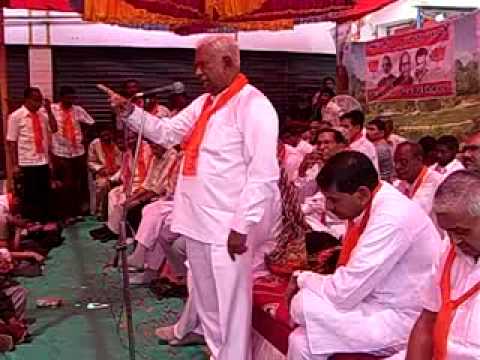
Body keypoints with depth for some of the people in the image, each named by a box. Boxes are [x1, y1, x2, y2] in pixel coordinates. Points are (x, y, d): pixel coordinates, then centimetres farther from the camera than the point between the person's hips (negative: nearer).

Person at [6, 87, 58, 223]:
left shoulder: (43, 114, 6)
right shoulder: (16, 116, -8)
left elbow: (54, 129, -5)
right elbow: (11, 142, -8)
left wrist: (49, 111, -12)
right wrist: (15, 165, -11)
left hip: (44, 161, 5)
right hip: (27, 163, -4)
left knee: (45, 194, 11)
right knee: (29, 196, 3)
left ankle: (45, 221, 24)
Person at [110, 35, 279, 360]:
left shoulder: (254, 105, -13)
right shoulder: (203, 103, 14)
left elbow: (264, 175, -19)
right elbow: (166, 133, 20)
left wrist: (242, 226, -20)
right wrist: (131, 113, 6)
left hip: (226, 229, -9)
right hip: (198, 222, 9)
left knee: (230, 308, 2)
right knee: (206, 302, 21)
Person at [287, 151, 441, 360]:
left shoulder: (392, 218, -26)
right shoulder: (372, 205, 1)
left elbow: (344, 293, -23)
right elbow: (350, 281, 8)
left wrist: (302, 278, -7)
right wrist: (309, 280, -7)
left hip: (400, 319, -8)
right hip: (380, 303, 8)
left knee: (303, 305, -14)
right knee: (302, 341, -3)